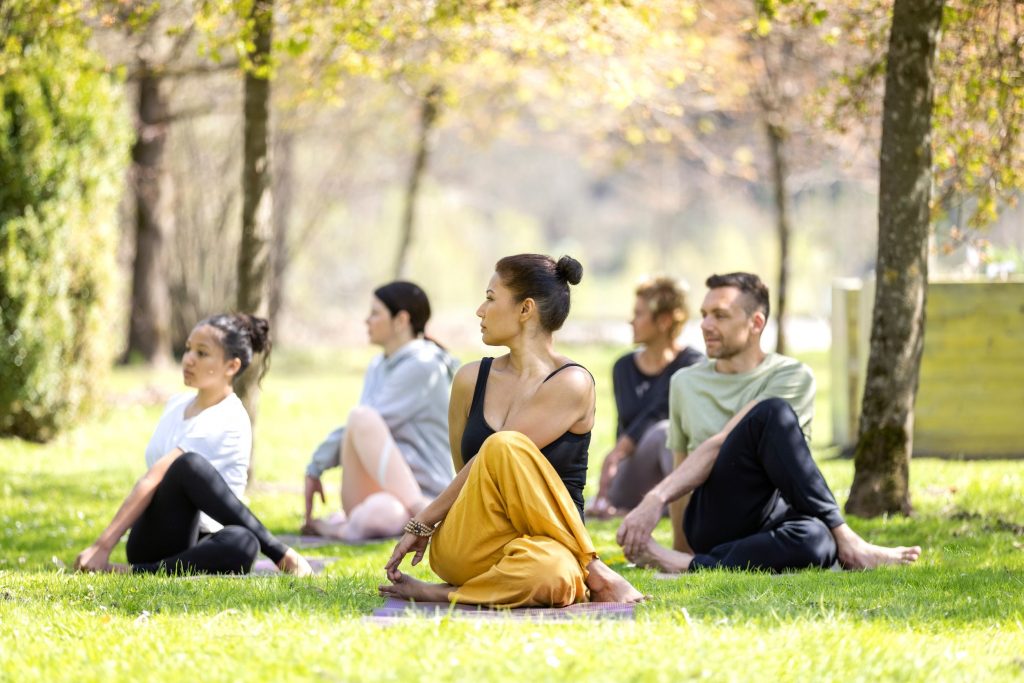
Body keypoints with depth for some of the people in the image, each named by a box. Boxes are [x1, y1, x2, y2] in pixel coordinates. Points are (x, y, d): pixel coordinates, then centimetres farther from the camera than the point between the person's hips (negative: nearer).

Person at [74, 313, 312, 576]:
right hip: (152, 542, 5)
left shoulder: (226, 421, -10)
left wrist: (102, 546, -25)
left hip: (195, 542, -5)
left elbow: (154, 480, -17)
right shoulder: (177, 404, 13)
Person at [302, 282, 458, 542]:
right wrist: (315, 471, 3)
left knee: (377, 516, -45)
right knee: (362, 416, -25)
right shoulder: (378, 367, 18)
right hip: (378, 486, 7)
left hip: (418, 490, -7)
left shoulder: (423, 367, -8)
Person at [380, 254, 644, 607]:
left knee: (550, 575, -44)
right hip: (463, 548, 4)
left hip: (547, 542, -4)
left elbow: (486, 462, -9)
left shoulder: (571, 383, -6)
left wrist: (423, 521, -8)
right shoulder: (472, 379, 13)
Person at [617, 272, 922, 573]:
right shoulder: (685, 383, 21)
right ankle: (845, 540, -30)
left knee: (815, 539, -45)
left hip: (770, 519, -2)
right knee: (772, 413, -28)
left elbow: (720, 445, -8)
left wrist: (656, 498, -19)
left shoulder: (793, 377, 6)